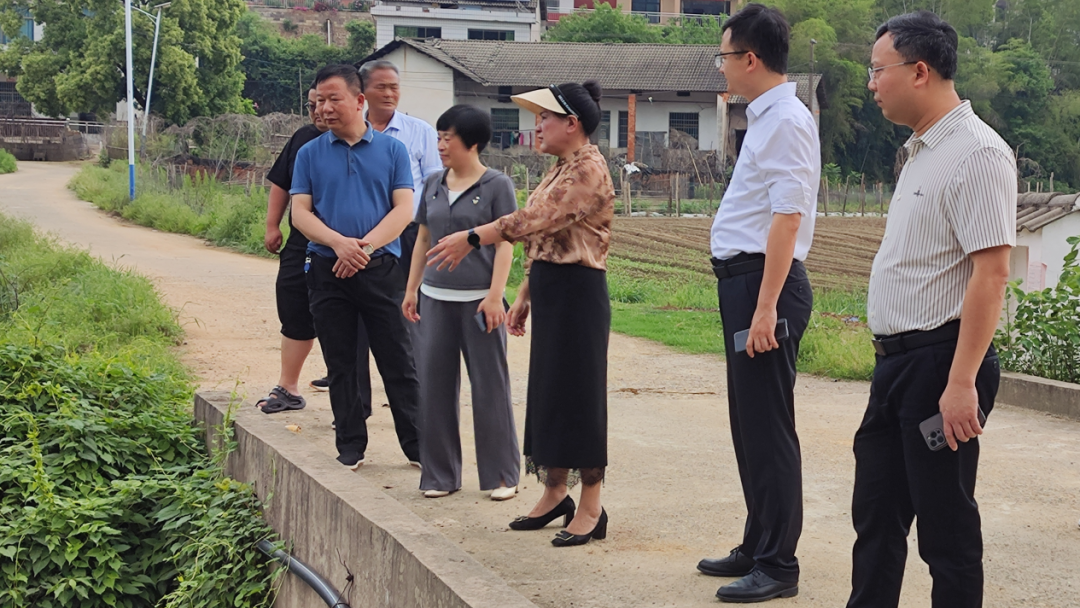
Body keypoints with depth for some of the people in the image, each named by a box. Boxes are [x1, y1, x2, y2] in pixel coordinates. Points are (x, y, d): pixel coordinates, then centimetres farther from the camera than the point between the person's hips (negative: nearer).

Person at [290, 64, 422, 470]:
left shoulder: (391, 150, 4)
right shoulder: (310, 154, 8)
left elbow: (403, 209, -2)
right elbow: (300, 212, 1)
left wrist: (366, 246, -15)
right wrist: (339, 243, -16)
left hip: (381, 268, -2)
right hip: (327, 270, 2)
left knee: (398, 362, 0)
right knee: (340, 365, 8)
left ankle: (417, 445, 7)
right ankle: (350, 446, 17)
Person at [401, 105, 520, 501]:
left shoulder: (497, 186, -4)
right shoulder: (434, 185, 11)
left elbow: (505, 244, -7)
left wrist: (495, 296, -14)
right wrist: (411, 289, 14)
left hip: (478, 301, -5)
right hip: (436, 298, 5)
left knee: (489, 386, 0)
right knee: (435, 385, 6)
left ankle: (502, 475, 9)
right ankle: (440, 474, 15)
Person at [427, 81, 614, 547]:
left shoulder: (589, 169, -14)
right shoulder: (559, 171, 17)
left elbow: (537, 219, -25)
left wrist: (472, 238, -27)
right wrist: (524, 297, 18)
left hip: (577, 291, -10)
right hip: (549, 290, 10)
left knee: (579, 395, -6)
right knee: (547, 391, 13)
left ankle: (591, 509, 1)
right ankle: (554, 493, 24)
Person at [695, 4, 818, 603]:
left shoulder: (787, 121, -15)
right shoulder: (763, 118, 14)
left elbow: (786, 220, -22)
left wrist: (766, 307, -25)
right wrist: (748, 300, 16)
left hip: (766, 282, -10)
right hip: (742, 280, 10)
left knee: (768, 429, -4)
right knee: (748, 424, 17)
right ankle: (758, 547, 29)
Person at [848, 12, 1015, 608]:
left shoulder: (977, 152, -15)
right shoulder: (922, 151, 14)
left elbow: (991, 273, -22)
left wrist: (961, 383, -25)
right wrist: (894, 358, 16)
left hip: (938, 361, -9)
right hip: (896, 359, 9)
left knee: (946, 525, 0)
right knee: (875, 513, 15)